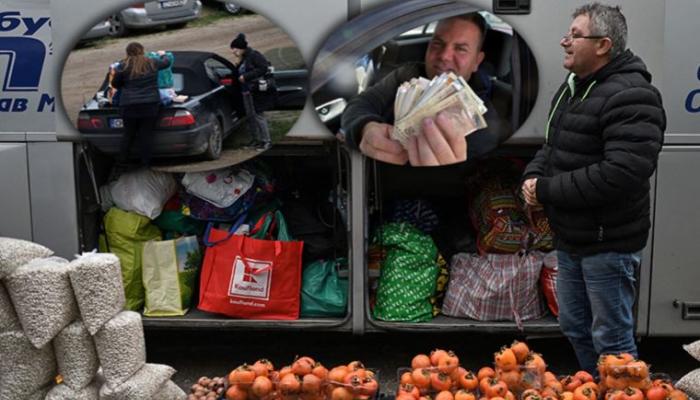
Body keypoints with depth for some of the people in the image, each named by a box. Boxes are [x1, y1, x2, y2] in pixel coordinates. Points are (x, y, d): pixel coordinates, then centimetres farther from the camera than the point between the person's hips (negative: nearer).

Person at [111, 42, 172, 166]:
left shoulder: (123, 66, -1)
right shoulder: (152, 64, 6)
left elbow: (115, 84, 9)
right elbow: (166, 62, 26)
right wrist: (163, 55, 47)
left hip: (129, 106, -1)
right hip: (150, 105, 1)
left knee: (128, 133, 10)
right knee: (146, 134, 5)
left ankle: (121, 160, 15)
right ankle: (146, 161, 8)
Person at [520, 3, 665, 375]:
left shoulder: (630, 96, -21)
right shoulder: (571, 88, 11)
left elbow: (622, 174, -31)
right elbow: (552, 146, 22)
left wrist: (547, 191, -22)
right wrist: (533, 176, -2)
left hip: (608, 243, -10)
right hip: (570, 237, 10)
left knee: (612, 339, 3)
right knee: (575, 327, 22)